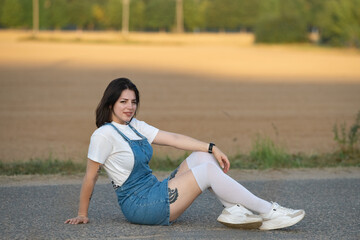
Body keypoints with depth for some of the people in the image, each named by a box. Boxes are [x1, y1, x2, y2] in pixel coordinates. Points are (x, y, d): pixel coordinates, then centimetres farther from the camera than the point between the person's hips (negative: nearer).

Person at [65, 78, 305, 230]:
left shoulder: (135, 126, 12)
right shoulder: (103, 135, -13)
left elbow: (174, 138, 6)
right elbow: (90, 177, -10)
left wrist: (212, 148, -2)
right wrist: (82, 215, -6)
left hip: (155, 193, 9)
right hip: (139, 206, -9)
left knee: (203, 155, -1)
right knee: (208, 171, -17)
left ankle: (233, 210, -11)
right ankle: (269, 212, -15)